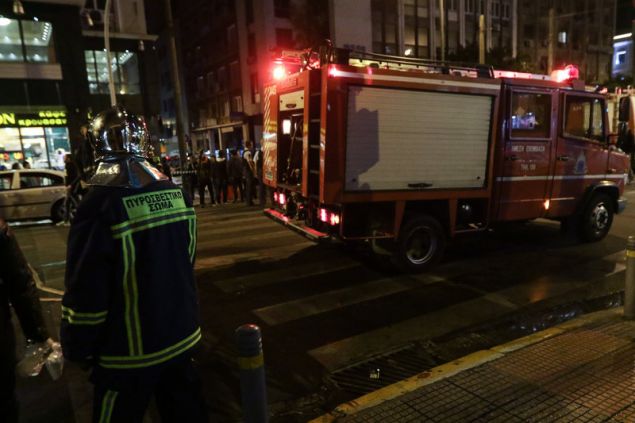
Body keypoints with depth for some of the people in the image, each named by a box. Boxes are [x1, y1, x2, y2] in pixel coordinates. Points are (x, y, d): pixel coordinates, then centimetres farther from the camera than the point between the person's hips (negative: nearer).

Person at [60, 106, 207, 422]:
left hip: (130, 351, -5)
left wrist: (76, 350, -3)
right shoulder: (176, 193, -3)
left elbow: (85, 292, -19)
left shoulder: (100, 205, -22)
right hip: (182, 335, 5)